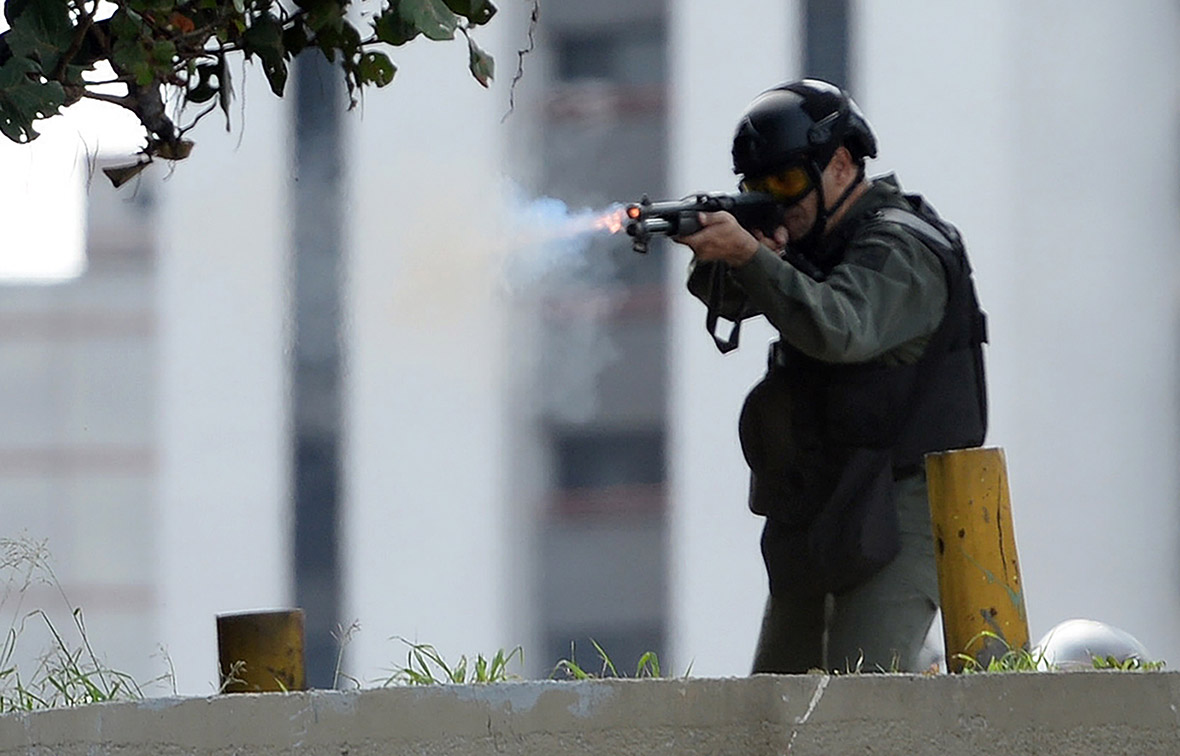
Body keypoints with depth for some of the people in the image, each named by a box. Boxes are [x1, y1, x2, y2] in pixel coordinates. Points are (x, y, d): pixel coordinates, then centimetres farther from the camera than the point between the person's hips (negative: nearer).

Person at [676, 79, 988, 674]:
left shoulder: (901, 249, -13)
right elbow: (729, 299, 5)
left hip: (896, 510, -9)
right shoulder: (812, 242, 15)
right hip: (812, 518, 9)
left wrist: (750, 255, -34)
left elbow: (842, 331, -30)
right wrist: (718, 260, -19)